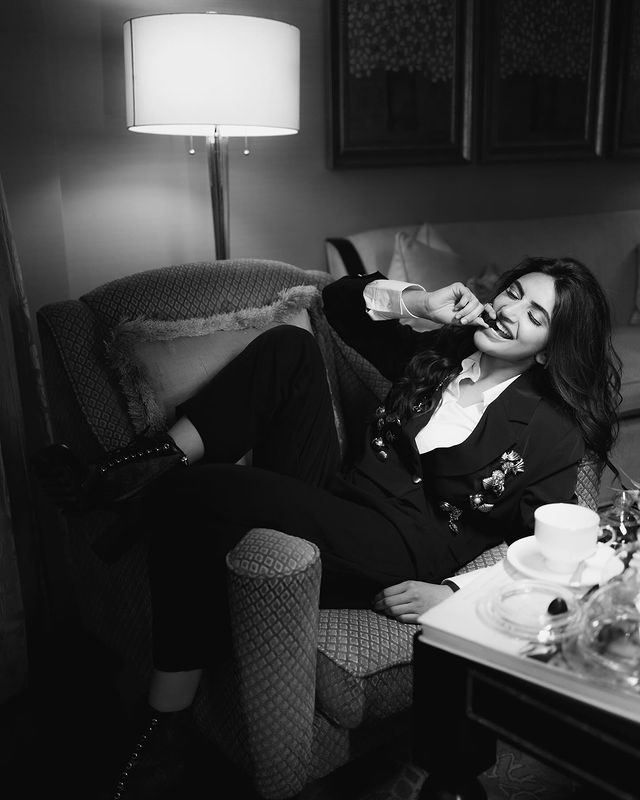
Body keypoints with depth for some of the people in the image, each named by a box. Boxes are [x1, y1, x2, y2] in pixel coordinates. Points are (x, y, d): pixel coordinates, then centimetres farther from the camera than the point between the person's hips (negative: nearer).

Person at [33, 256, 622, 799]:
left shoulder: (555, 427, -1)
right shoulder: (435, 353, 14)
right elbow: (340, 299, 19)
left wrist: (452, 594, -17)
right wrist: (418, 302, 3)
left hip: (406, 562, -6)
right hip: (331, 499, 7)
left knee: (189, 497, -25)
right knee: (288, 345, -8)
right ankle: (157, 459, -17)